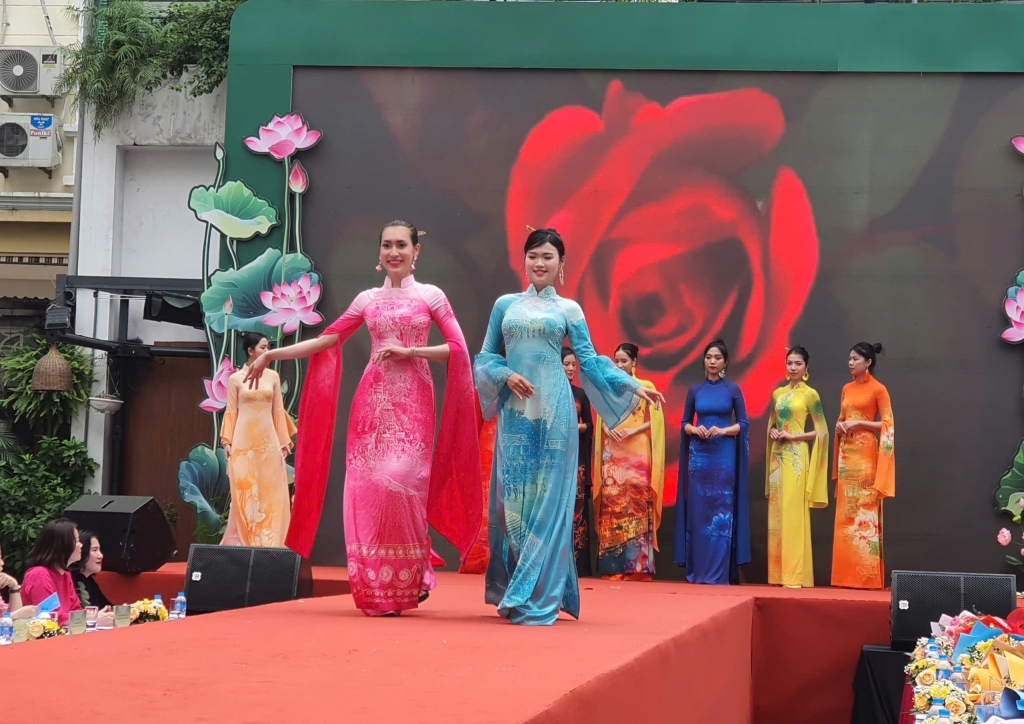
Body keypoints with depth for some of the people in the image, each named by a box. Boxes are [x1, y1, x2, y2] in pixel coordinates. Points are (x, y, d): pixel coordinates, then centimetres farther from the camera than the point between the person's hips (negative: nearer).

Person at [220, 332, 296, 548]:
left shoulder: (273, 377, 8)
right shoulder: (236, 379, 1)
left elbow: (278, 410, 8)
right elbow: (231, 412, 1)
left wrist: (284, 441, 5)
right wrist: (227, 441, -6)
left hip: (268, 440, 2)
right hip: (244, 440, -2)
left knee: (270, 491, 0)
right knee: (245, 491, -1)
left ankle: (267, 542, 4)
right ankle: (245, 541, 4)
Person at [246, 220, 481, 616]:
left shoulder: (431, 296, 6)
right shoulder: (368, 299, 13)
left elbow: (457, 348, -2)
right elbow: (327, 340, 9)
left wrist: (408, 351, -11)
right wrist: (273, 354, 3)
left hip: (412, 401, -3)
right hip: (373, 398, 3)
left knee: (399, 481, -14)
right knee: (367, 483, -5)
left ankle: (405, 581, -2)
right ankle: (375, 588, 3)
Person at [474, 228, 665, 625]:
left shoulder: (568, 309, 9)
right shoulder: (505, 305, 13)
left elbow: (590, 361, 7)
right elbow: (485, 356, 12)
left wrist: (633, 387, -2)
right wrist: (506, 376, -8)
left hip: (553, 410, -1)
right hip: (515, 411, 2)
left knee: (547, 498, -4)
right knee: (514, 498, 0)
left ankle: (536, 596, -4)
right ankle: (512, 590, 9)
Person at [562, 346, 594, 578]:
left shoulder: (581, 394, 14)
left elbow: (589, 426, 11)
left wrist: (576, 426, -7)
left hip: (576, 457, 3)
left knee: (575, 508, -2)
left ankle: (575, 563, -1)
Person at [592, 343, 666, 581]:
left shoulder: (646, 386, 5)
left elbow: (655, 420, 0)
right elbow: (601, 418, 15)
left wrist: (634, 430, -14)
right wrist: (606, 428, -7)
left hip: (637, 452, -3)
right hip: (613, 452, 3)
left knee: (637, 501, -9)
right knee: (612, 502, -3)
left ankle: (638, 565, -9)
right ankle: (612, 566, -3)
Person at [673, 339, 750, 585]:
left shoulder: (733, 389, 2)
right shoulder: (695, 390, 8)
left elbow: (743, 423, 1)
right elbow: (685, 422, 12)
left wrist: (723, 430, -15)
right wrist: (694, 429, -10)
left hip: (724, 455, -2)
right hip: (699, 454, 2)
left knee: (722, 510, -4)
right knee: (698, 509, 0)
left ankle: (721, 571, -2)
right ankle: (698, 570, 4)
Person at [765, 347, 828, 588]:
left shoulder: (810, 394, -2)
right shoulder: (778, 393, 14)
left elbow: (822, 432, -3)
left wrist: (794, 436, -13)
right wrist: (772, 432, 1)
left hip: (796, 457, -6)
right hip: (777, 455, 6)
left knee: (793, 514, -9)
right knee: (776, 514, 4)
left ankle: (795, 575, -9)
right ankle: (778, 573, 7)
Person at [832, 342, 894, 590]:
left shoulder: (878, 389, -5)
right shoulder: (847, 389, 15)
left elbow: (887, 425, -8)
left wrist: (859, 423, -15)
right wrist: (840, 425, 1)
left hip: (865, 454, -7)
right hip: (846, 453, 7)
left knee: (865, 512, -8)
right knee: (846, 514, 4)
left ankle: (868, 576, -6)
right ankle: (847, 575, 6)